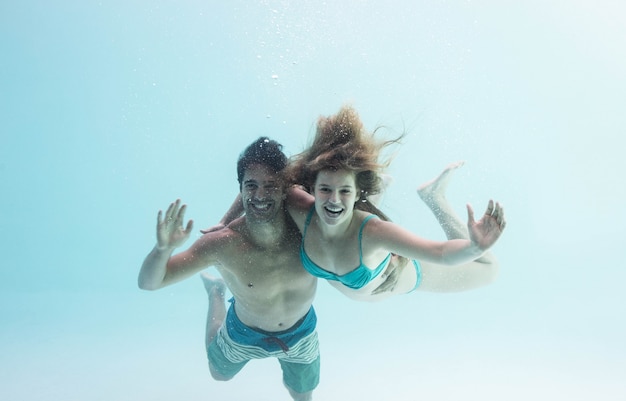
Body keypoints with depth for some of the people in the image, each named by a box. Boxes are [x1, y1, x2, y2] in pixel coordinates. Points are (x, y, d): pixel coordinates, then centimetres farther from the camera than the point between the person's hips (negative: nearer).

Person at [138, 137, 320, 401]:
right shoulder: (223, 244, -35)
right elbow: (148, 283, -31)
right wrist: (163, 249, -49)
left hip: (301, 333, 1)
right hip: (244, 335, -1)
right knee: (219, 374, 33)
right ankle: (216, 293, 47)